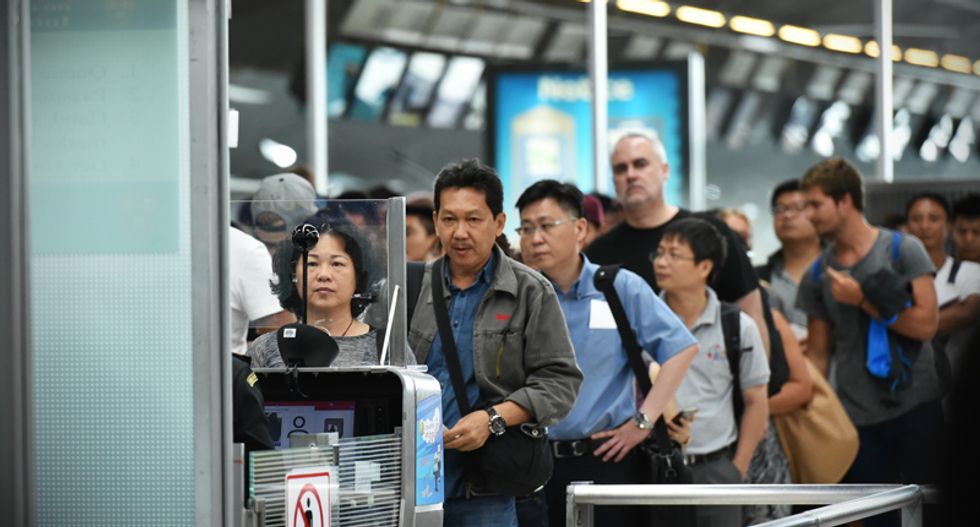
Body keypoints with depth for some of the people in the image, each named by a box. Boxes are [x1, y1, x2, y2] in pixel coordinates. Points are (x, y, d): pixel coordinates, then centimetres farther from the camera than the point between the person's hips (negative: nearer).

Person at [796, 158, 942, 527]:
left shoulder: (902, 250, -3)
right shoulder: (818, 275, 7)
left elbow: (925, 324, -12)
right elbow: (818, 353, 11)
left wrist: (863, 299, -12)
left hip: (915, 408, -3)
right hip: (857, 417, 3)